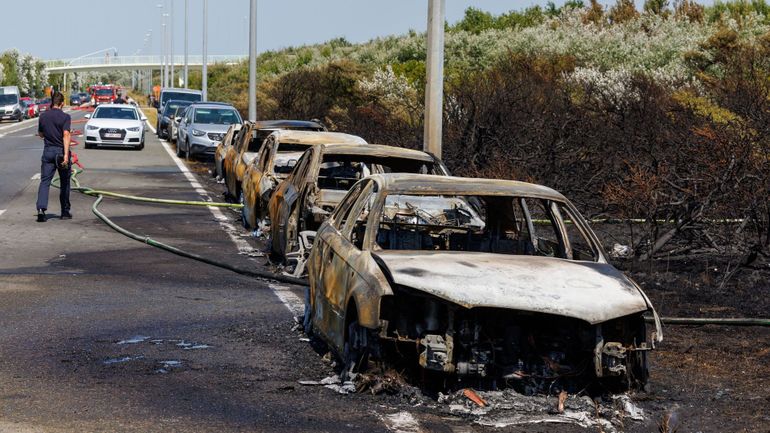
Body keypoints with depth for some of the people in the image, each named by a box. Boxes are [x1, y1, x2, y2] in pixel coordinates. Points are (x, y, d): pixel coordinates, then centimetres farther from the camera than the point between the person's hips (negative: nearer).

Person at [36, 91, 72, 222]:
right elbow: (66, 135, -19)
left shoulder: (43, 116, 5)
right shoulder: (65, 117, -8)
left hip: (47, 151, 3)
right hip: (60, 151, -3)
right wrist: (66, 155, -24)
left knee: (45, 181, -1)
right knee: (64, 182, 11)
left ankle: (41, 209, -20)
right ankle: (65, 211, 18)